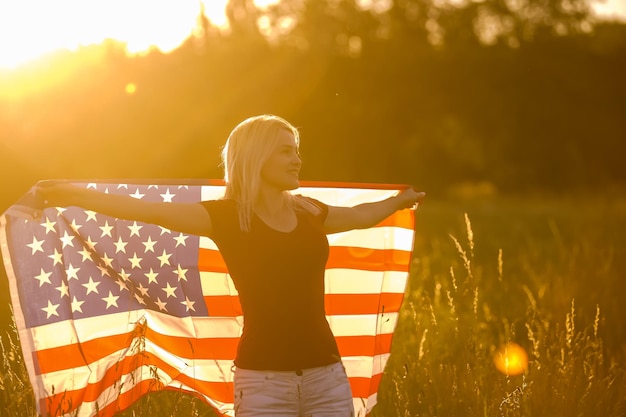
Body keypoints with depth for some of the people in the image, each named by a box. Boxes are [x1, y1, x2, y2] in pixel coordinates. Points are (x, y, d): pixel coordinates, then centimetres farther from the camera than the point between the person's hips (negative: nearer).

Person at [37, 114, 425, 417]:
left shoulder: (309, 213, 10)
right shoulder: (226, 216, -4)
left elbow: (361, 215, 29)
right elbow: (151, 210, -11)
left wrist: (400, 200, 43)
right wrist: (77, 196, -18)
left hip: (326, 373, 4)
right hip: (263, 378, -4)